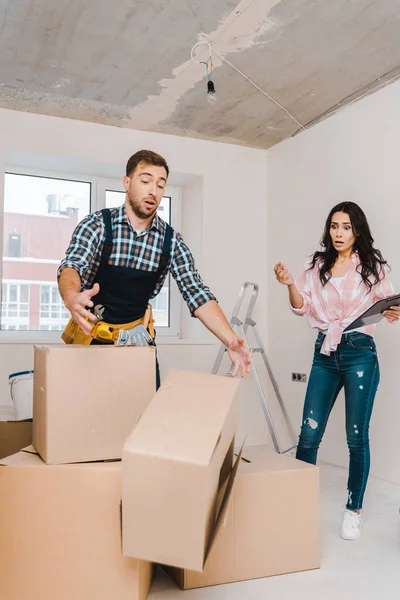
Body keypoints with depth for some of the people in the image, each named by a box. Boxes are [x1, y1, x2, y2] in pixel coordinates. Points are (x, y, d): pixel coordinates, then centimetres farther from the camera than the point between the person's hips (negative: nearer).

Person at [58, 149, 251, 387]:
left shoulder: (172, 241, -6)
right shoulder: (97, 224, -12)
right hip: (92, 336, -2)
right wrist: (71, 297, -52)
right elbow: (72, 266, -27)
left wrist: (231, 340, -27)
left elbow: (197, 294, -11)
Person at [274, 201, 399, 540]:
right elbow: (301, 307, 3)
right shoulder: (317, 266, 9)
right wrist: (290, 284, -15)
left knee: (357, 437, 3)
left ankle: (354, 510, 19)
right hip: (325, 352, 3)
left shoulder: (371, 265, 2)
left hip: (360, 352, -2)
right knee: (309, 434, 1)